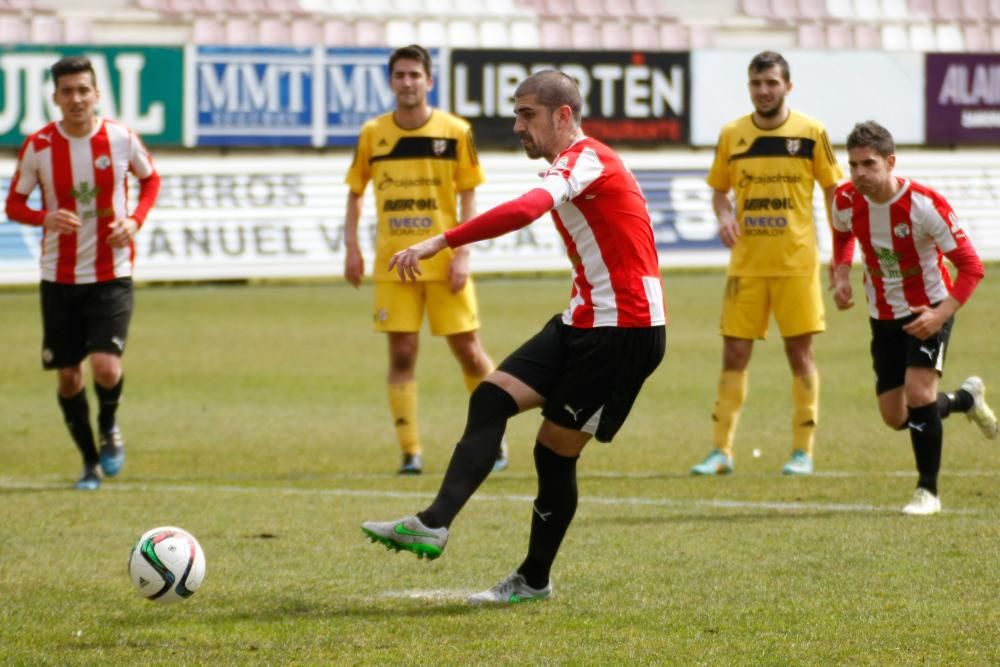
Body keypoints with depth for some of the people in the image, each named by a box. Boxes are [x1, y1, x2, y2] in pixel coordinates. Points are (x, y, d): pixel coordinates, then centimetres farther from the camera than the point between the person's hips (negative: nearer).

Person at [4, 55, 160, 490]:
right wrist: (46, 217, -20)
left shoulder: (121, 139, -6)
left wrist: (135, 220, -7)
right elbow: (14, 204, 2)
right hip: (59, 278, 1)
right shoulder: (38, 146, -6)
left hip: (111, 275, -1)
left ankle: (109, 426, 16)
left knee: (106, 367, -17)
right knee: (68, 375, 6)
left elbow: (151, 179, 12)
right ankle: (90, 462, 25)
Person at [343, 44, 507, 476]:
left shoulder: (455, 132, -2)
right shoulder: (373, 134, 3)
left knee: (467, 350, 3)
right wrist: (351, 248, 2)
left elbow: (468, 197, 0)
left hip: (443, 262, -1)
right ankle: (410, 453, 2)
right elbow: (355, 192, 12)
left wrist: (462, 254, -9)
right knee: (401, 354, -3)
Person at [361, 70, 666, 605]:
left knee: (555, 452, -6)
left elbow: (526, 209, -34)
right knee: (491, 398, -1)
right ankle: (434, 524, -5)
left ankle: (535, 580, 1)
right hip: (584, 321, 10)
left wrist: (441, 242, -40)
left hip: (623, 330, -10)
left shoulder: (586, 159, -15)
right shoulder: (577, 165, 18)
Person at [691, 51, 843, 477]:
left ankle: (803, 451, 9)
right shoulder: (732, 135, 4)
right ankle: (721, 451, 7)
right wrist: (724, 215, -9)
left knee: (800, 352, 0)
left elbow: (832, 188, 4)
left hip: (797, 262, -2)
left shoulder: (811, 133, -2)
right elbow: (719, 189, 14)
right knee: (734, 353, 1)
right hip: (746, 263, 2)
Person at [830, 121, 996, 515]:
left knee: (918, 393, -23)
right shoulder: (846, 201, -13)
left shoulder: (924, 204, -27)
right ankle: (966, 398, 38)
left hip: (928, 311, -5)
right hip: (883, 315, 5)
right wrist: (841, 276, -4)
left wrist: (941, 315, -32)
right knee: (895, 417, 7)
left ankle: (928, 491, -5)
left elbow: (971, 267, -21)